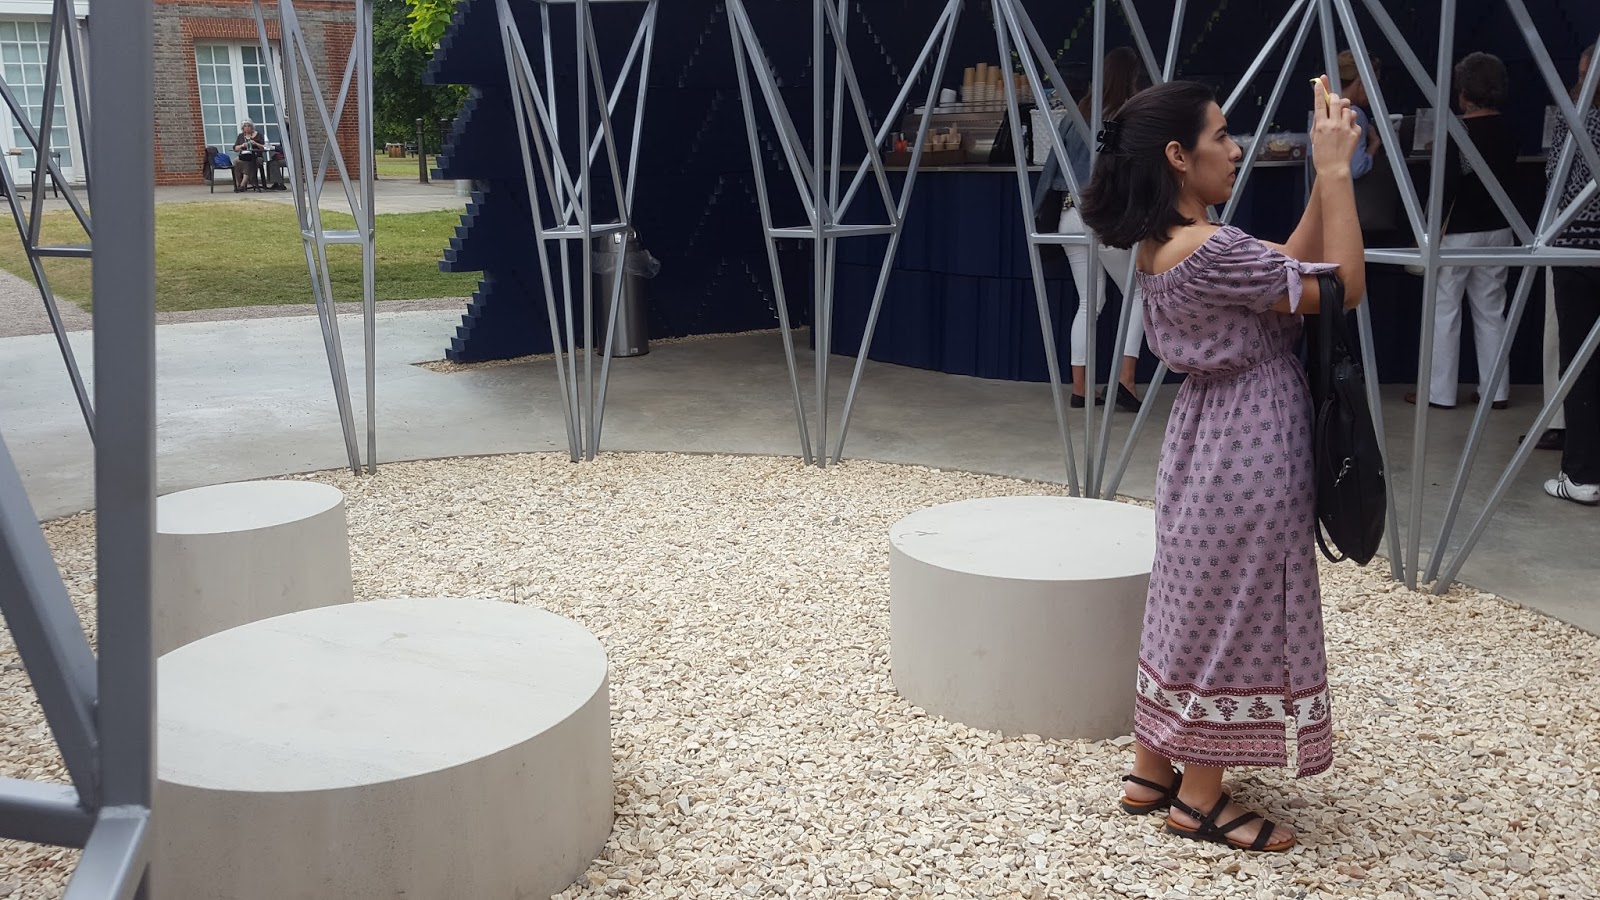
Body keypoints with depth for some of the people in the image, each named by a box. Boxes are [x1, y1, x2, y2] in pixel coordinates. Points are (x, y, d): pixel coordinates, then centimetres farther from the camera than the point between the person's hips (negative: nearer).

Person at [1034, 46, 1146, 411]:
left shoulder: (1077, 113, 10)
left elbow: (1052, 166, 12)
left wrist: (1038, 212, 19)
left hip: (1071, 215, 5)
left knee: (1089, 302, 13)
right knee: (1137, 292, 9)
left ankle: (1079, 389, 10)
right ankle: (1126, 379, -5)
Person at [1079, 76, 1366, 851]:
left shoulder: (1163, 247, 5)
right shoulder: (1210, 250, -25)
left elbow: (1288, 268, 10)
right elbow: (1343, 287, -18)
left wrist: (1324, 178, 4)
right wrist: (1337, 172, -14)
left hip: (1212, 441, 10)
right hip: (1247, 450, -10)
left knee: (1191, 607, 17)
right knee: (1229, 615, 3)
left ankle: (1152, 772, 28)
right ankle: (1201, 801, 17)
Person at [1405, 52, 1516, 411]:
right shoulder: (1507, 131, 5)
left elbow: (1448, 186, -19)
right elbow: (1506, 177, 14)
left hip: (1459, 231, -6)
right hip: (1497, 229, 7)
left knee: (1444, 310, 2)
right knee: (1491, 310, 11)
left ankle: (1440, 392, 5)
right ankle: (1496, 390, 14)